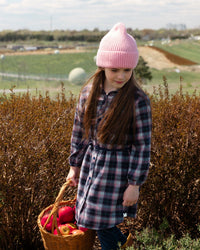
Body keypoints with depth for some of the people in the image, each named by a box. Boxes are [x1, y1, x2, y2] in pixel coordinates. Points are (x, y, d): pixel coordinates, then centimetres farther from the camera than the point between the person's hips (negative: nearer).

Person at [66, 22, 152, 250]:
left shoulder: (138, 101, -15)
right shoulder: (89, 92, -2)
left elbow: (143, 146, -12)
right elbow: (79, 131, 8)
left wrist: (135, 184, -12)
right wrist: (75, 165, 13)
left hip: (118, 169, -5)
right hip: (91, 164, 5)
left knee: (104, 225, -1)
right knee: (91, 220, 12)